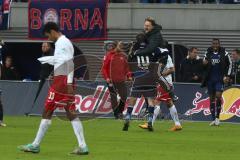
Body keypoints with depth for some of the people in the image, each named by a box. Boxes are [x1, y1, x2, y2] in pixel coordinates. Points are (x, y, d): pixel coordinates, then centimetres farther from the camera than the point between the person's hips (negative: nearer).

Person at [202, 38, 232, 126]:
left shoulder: (224, 53, -2)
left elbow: (229, 64, 8)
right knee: (211, 98, 4)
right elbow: (204, 66, 13)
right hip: (210, 79, 3)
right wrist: (204, 64, -11)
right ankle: (213, 119, 10)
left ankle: (217, 117, -5)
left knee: (218, 97, -16)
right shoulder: (208, 53, 5)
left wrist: (227, 76, 1)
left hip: (220, 79, -3)